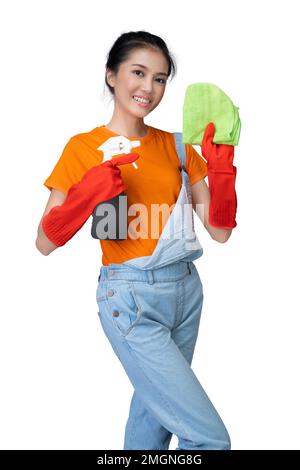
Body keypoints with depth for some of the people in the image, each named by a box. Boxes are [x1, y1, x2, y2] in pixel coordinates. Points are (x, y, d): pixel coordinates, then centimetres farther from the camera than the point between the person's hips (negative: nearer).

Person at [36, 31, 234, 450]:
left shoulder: (175, 145, 8)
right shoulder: (84, 147, -4)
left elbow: (220, 232, 3)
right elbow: (45, 242, -8)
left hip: (185, 288, 5)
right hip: (132, 297, -5)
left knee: (155, 409, 18)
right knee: (211, 438, -7)